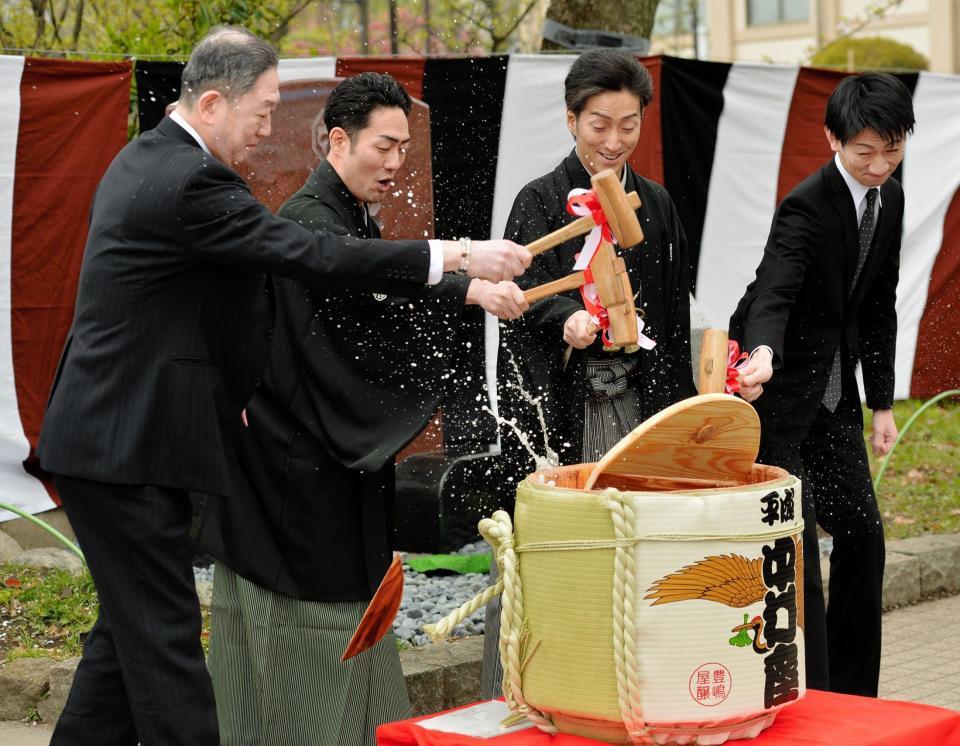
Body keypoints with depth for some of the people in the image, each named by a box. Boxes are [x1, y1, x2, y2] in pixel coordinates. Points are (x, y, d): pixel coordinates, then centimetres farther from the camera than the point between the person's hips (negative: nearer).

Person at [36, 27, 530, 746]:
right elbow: (314, 254, -23)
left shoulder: (144, 159, 13)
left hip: (106, 437, 10)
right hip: (127, 449, -10)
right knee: (165, 634, -5)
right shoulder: (190, 181, -20)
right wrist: (459, 257, -19)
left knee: (131, 628, 17)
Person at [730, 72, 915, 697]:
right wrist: (764, 355, -57)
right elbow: (773, 293, -37)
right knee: (796, 547, -10)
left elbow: (878, 306, 11)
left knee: (862, 531, 10)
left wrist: (883, 401, 9)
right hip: (776, 387, -8)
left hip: (835, 389, 8)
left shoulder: (889, 200, 3)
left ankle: (854, 695, 22)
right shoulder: (808, 207, -21)